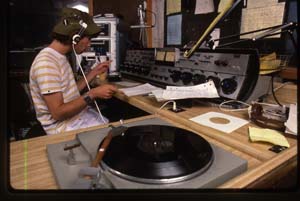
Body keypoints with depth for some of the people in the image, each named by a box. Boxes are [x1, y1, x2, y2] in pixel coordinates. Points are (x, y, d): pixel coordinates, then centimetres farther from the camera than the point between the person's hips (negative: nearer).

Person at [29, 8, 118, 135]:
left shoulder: (60, 57, 7)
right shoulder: (46, 63, -22)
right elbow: (58, 113, -23)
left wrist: (94, 72, 9)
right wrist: (93, 94, -24)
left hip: (78, 114, 8)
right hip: (64, 126, -8)